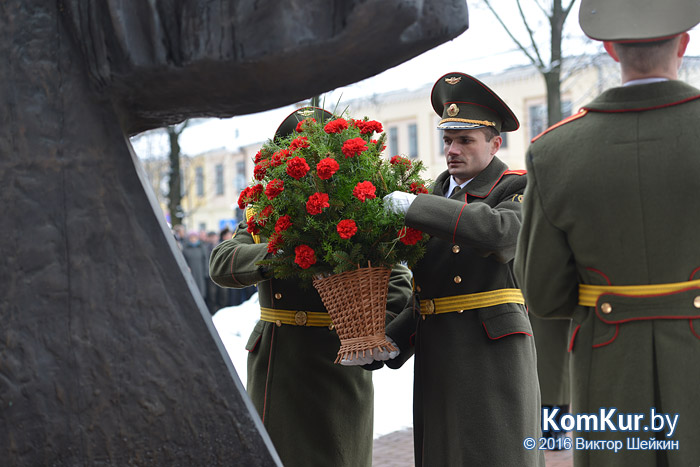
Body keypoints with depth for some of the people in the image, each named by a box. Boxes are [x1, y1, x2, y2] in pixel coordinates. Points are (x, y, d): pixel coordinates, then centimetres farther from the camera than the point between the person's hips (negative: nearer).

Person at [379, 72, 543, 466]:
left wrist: (413, 206, -24)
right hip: (437, 359, 6)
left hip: (492, 353, -6)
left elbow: (495, 228, -28)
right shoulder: (441, 193, 16)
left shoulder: (518, 189, -3)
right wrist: (391, 342, 7)